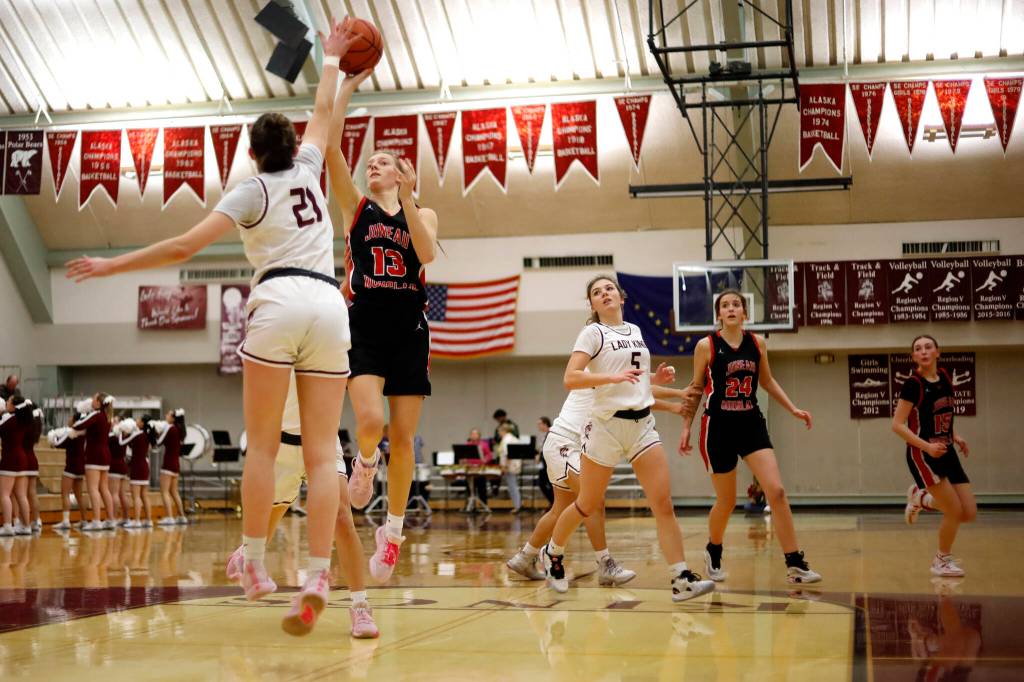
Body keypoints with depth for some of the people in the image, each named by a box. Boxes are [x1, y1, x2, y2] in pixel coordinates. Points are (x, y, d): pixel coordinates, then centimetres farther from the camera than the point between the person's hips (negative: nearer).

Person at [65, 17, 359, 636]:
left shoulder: (252, 191, 10)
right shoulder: (307, 167, 20)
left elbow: (183, 246, -1)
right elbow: (324, 112, 39)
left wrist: (110, 265, 5)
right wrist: (332, 59, 50)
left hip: (279, 303, -3)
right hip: (330, 305, 3)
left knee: (262, 445, 2)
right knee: (323, 452, -3)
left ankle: (255, 564, -4)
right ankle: (318, 577, -12)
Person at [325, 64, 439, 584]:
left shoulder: (423, 214, 11)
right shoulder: (355, 206, 9)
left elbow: (427, 254, -11)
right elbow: (331, 147, -3)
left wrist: (407, 199, -16)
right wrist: (347, 86, -3)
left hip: (408, 330, 1)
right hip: (364, 326, -1)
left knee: (403, 436, 1)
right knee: (370, 420, -22)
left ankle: (393, 530, 14)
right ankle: (364, 462, 15)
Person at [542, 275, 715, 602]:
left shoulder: (635, 331, 14)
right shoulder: (593, 332, -4)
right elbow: (570, 379, -17)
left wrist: (656, 378, 8)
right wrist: (613, 377, -28)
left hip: (642, 425, 5)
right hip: (607, 425, -5)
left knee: (664, 504, -8)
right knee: (588, 505, 8)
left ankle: (682, 580, -10)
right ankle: (553, 553, 33)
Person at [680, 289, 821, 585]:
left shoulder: (758, 344, 4)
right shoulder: (706, 346, -5)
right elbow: (696, 388, 4)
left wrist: (793, 409, 10)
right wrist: (686, 426, 3)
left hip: (752, 425, 3)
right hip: (718, 427, -2)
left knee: (777, 491, -11)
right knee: (726, 501, 6)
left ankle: (795, 565, -7)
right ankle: (713, 553, 35)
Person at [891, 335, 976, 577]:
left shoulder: (945, 378, 5)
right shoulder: (913, 385, -15)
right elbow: (897, 425, -18)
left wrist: (955, 436, 6)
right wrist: (927, 446, -26)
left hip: (947, 453, 7)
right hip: (923, 456, -7)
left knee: (970, 514, 2)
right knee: (955, 511, -7)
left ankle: (921, 498, 25)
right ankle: (943, 560, 17)